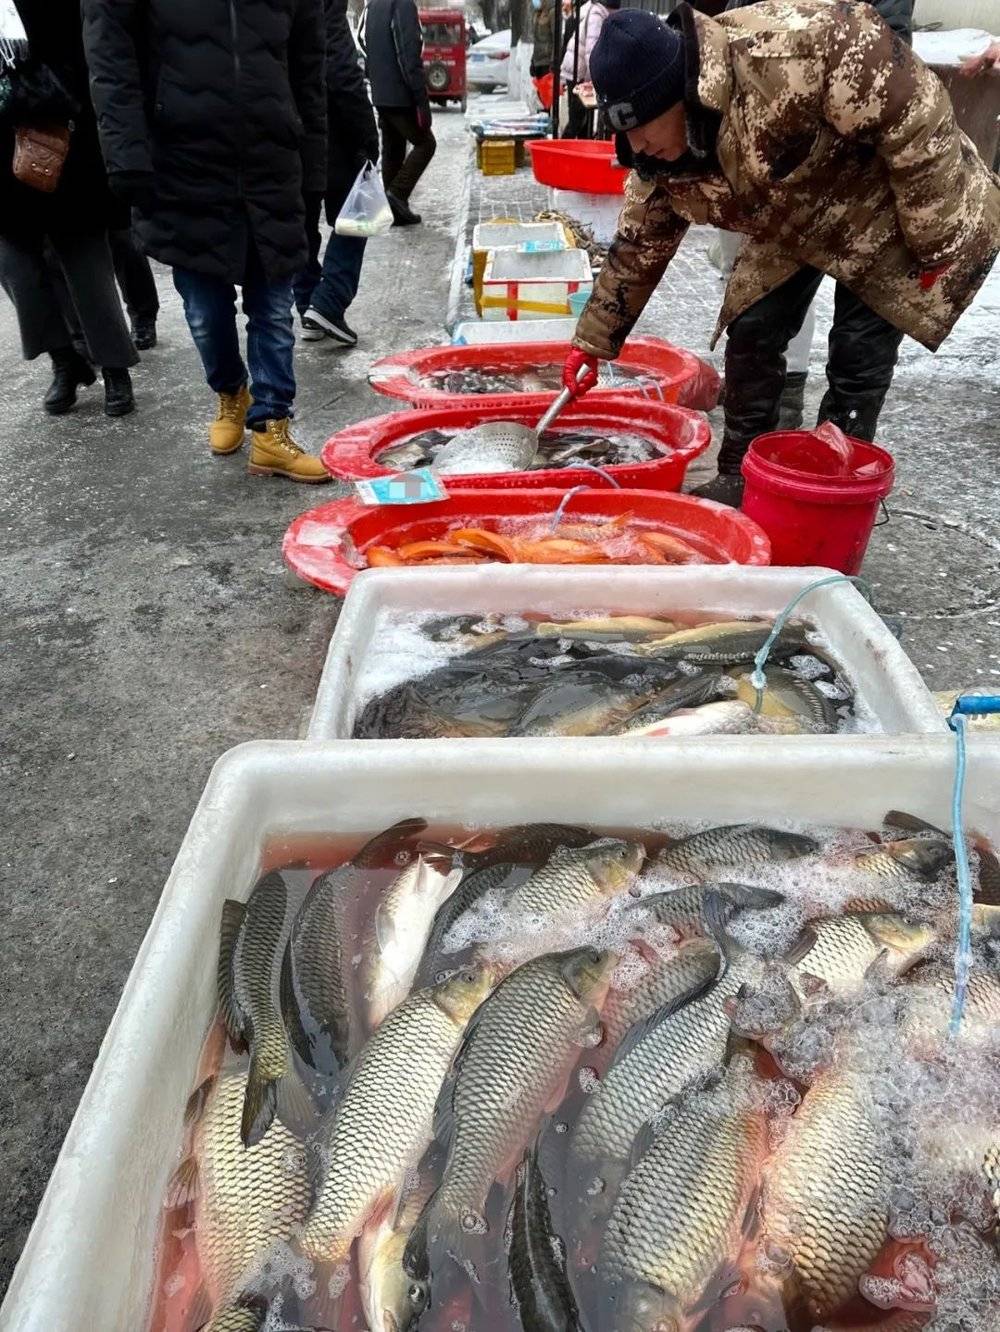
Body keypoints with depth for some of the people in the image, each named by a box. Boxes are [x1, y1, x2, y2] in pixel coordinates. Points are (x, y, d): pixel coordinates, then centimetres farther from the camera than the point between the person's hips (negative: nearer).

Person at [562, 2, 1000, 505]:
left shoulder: (789, 50, -38)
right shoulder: (658, 159, -15)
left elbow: (914, 111, -31)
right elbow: (637, 250, 0)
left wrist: (936, 241, -25)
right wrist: (593, 343, 3)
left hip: (894, 208, -6)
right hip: (795, 224, 6)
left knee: (859, 352, -8)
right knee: (752, 331, -2)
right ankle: (741, 476, 13)